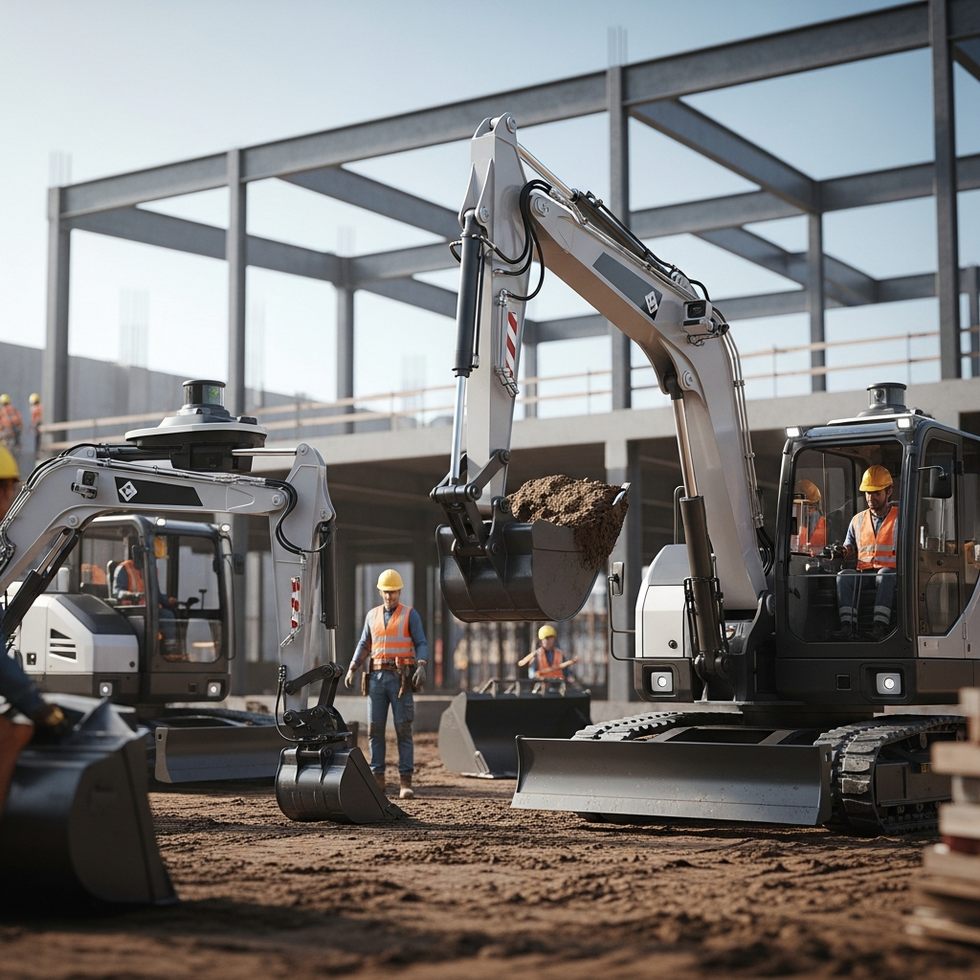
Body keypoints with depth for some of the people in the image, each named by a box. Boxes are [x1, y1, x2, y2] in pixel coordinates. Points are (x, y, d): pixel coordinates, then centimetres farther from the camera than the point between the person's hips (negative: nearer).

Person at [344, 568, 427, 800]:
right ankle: (378, 779, 7)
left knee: (403, 729, -5)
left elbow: (421, 644, -4)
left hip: (400, 679, -4)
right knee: (375, 729, 1)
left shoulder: (410, 615, 2)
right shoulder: (372, 615, 14)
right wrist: (351, 670, 6)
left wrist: (421, 666, -22)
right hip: (377, 677, 4)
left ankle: (405, 781, -3)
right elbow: (364, 646, 17)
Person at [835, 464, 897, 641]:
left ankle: (880, 625, -49)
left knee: (885, 574, -38)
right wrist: (842, 552, 1)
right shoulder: (858, 520, 23)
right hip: (863, 573, 3)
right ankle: (847, 624, -43)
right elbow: (849, 552, 25)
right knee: (844, 575, -29)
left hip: (890, 572, -3)